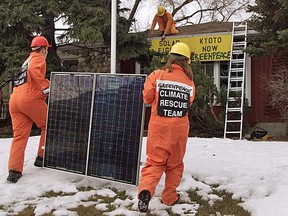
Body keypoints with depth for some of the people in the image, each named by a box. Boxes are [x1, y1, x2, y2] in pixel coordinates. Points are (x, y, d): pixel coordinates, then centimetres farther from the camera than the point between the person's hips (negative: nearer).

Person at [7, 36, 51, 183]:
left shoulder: (28, 60, 31)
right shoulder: (38, 58, 4)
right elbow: (33, 69, -18)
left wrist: (42, 91, 27)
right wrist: (46, 85, -21)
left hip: (14, 100, 8)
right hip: (30, 98, -8)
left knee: (19, 135, 4)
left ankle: (14, 170, -4)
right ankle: (42, 158, 14)